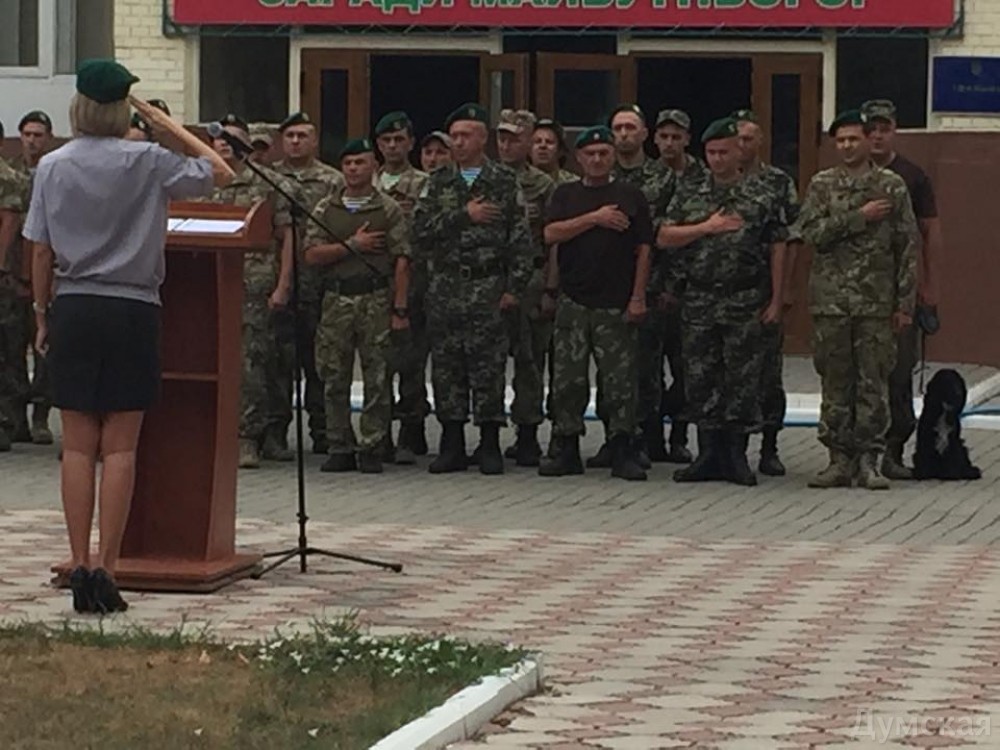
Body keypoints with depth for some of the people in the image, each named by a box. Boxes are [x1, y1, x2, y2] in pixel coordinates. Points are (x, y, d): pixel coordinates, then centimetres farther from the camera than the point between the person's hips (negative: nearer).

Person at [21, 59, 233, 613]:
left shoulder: (52, 167, 1)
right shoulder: (146, 163, -6)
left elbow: (40, 252, 4)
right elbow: (219, 172, 5)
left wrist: (42, 314, 15)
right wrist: (167, 125, 8)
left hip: (73, 310, 2)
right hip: (132, 311, -2)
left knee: (78, 446, 5)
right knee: (120, 447, 0)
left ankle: (80, 568, 2)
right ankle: (105, 569, -4)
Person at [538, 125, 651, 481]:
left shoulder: (630, 196, 6)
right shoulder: (566, 195, 11)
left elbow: (643, 249, 3)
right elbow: (551, 234, -5)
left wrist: (638, 297, -4)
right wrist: (594, 218, -12)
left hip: (616, 305, -2)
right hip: (573, 302, 2)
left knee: (620, 381, -2)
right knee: (568, 380, 2)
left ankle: (622, 453, 2)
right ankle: (567, 450, 9)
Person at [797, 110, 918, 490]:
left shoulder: (891, 185, 4)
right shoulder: (822, 185, 6)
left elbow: (907, 246, 3)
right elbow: (812, 231, -8)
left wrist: (905, 302, -2)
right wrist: (861, 217, -14)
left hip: (876, 301, -1)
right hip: (831, 299, 1)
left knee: (874, 381, -1)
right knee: (835, 381, 3)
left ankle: (868, 460, 4)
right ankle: (840, 459, 9)